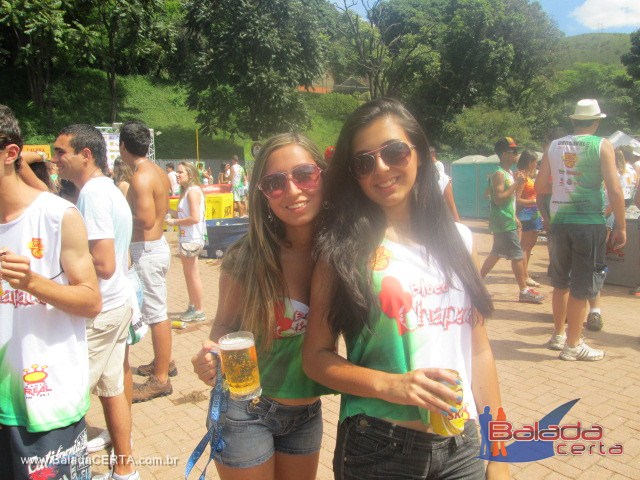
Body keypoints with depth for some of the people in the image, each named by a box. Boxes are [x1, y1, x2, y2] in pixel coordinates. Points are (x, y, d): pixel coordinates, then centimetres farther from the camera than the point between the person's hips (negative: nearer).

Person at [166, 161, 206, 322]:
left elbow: (195, 218, -24)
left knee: (193, 275, -1)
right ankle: (192, 306, 30)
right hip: (186, 238, 10)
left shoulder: (193, 191, -16)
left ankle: (199, 311, 10)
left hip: (192, 240, -10)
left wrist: (174, 222, -15)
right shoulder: (187, 191, 14)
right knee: (188, 274, 18)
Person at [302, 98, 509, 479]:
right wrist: (391, 385, -21)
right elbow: (316, 356, -7)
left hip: (463, 448, 3)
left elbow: (479, 350, 5)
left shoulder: (459, 239, 1)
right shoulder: (344, 248, -9)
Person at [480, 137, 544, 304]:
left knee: (496, 253, 14)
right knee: (518, 255, -5)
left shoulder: (509, 173, 15)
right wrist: (516, 184, -21)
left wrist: (514, 217, 20)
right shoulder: (499, 174, -15)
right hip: (503, 223, -10)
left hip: (508, 221, 10)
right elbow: (499, 199, -24)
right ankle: (524, 291, 3)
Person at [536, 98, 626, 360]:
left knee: (561, 281, 18)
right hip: (589, 223, -4)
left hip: (559, 221, 5)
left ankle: (558, 335, 29)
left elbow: (540, 186, 8)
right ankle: (573, 345, 12)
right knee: (582, 286, 4)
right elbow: (615, 190, -11)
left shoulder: (554, 145, 6)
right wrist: (621, 226, -4)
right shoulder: (602, 146, -6)